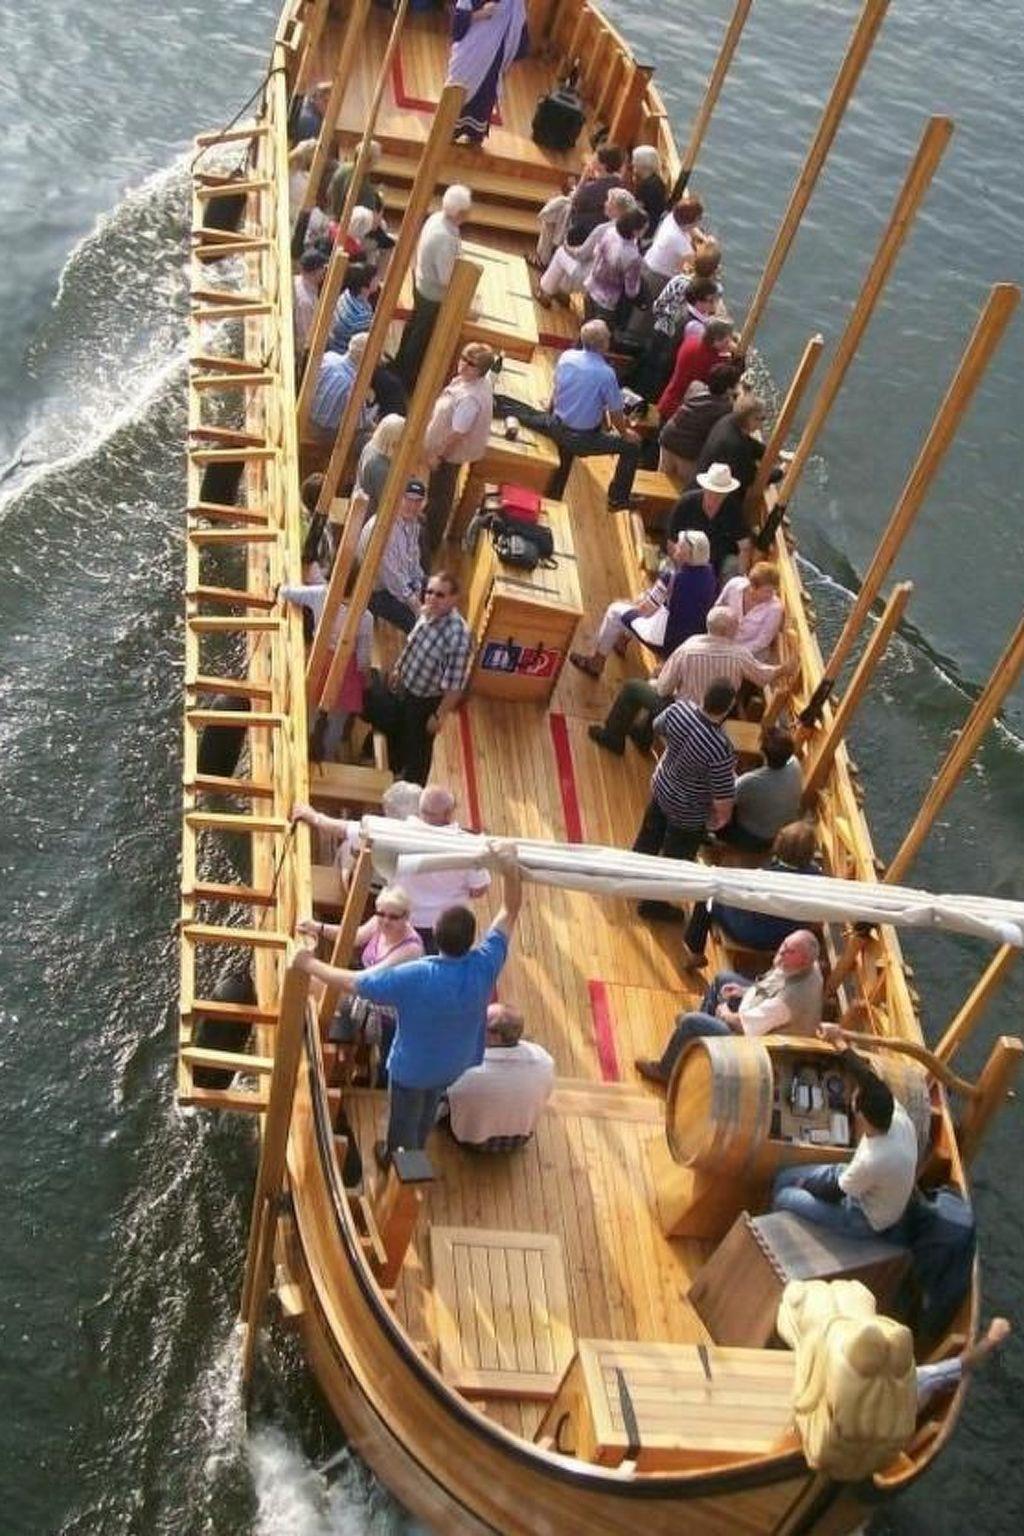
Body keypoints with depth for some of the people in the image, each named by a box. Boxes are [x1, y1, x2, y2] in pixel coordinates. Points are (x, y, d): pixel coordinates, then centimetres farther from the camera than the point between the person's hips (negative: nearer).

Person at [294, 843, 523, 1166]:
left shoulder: (413, 978, -38)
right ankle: (414, 1156, 60)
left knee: (404, 1118, 26)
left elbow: (353, 982, -28)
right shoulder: (485, 966, -30)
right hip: (455, 1063, 4)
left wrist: (310, 965, -15)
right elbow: (510, 912, -20)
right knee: (428, 1109, 34)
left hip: (413, 1067, -4)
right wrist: (510, 868, -32)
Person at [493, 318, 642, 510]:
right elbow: (615, 413, -14)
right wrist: (625, 433, 6)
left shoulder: (567, 356, -10)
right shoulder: (606, 373, -26)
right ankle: (618, 500, 16)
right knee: (632, 446, 9)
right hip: (583, 439, -6)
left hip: (557, 426, 6)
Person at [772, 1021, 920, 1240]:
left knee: (784, 1197, 0)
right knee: (784, 1178, 11)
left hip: (866, 1221, -7)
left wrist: (806, 1185, -2)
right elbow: (868, 1077, -5)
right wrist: (840, 1042, 5)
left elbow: (835, 1193, -22)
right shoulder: (897, 1116, -24)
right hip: (868, 1192, 7)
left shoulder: (872, 1161, -41)